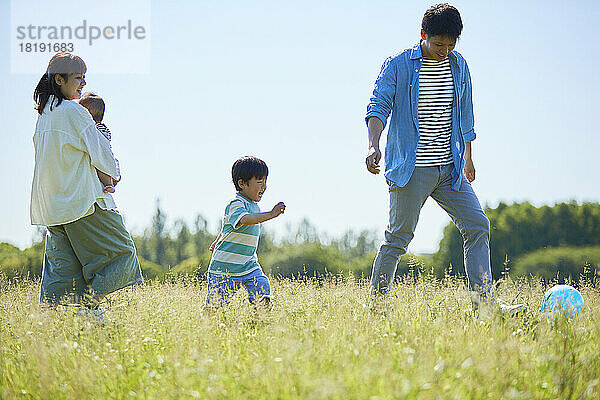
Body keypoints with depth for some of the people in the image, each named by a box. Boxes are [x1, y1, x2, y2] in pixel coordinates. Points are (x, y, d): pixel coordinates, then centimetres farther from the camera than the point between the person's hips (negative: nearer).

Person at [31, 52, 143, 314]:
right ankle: (90, 306, -9)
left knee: (61, 266, 9)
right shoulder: (73, 111, -12)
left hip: (51, 204, 9)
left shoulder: (44, 113, 13)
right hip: (81, 200, -9)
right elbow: (99, 151, -11)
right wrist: (114, 174, 9)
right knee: (120, 252, 0)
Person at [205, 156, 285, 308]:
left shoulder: (253, 206, 11)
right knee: (215, 304, 0)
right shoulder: (236, 204, -17)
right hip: (225, 268, -7)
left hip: (249, 267, 7)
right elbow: (244, 219, -41)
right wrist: (271, 214, -49)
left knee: (262, 288, -15)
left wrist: (218, 240, 42)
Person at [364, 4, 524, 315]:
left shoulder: (458, 65, 10)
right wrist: (373, 145, -30)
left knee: (477, 225, -4)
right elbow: (379, 107, -13)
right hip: (410, 170, -5)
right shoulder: (397, 66, -6)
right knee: (398, 237, -2)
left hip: (449, 169, 5)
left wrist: (467, 158, 25)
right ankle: (376, 300, 13)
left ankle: (483, 301, -4)